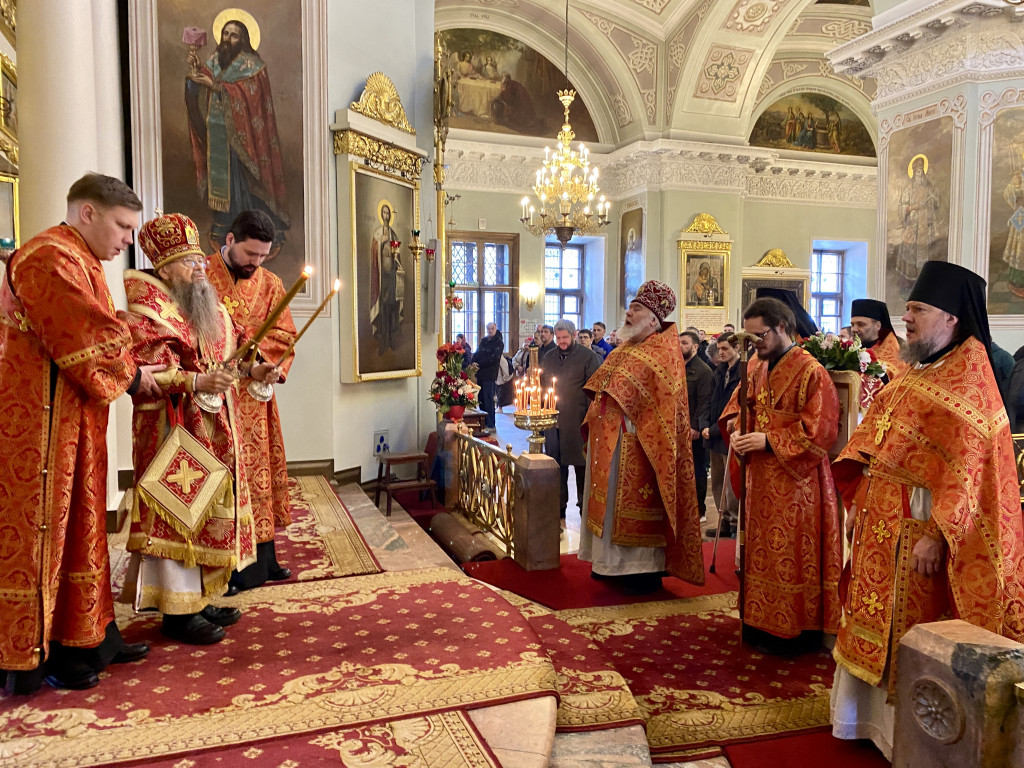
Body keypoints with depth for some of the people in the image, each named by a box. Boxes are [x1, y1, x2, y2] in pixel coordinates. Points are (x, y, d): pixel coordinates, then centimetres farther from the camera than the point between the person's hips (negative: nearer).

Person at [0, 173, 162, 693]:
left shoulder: (80, 263, 18)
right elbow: (85, 340, -21)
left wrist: (134, 365, 3)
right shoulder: (49, 258, -15)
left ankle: (87, 638, 25)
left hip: (71, 422, 11)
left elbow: (95, 337, 18)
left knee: (78, 525, 14)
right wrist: (131, 376, -7)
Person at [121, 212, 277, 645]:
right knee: (179, 513, -3)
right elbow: (141, 373, -18)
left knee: (209, 512, 12)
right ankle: (177, 612, 7)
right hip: (173, 429, -8)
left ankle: (199, 599, 24)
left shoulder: (209, 307, 15)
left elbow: (226, 356, 20)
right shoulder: (146, 310, -10)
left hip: (215, 427, 8)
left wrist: (252, 369, 1)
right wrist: (194, 382, -27)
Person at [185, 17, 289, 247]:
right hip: (217, 135, 6)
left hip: (241, 137, -6)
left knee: (243, 181, -4)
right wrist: (196, 70, -11)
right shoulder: (215, 60, 12)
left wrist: (214, 85, -20)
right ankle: (223, 227, 20)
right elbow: (201, 95, 6)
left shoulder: (251, 64, -6)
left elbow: (247, 96, -19)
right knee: (221, 176, 10)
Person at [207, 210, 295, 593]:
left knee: (259, 470, 10)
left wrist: (274, 367, -17)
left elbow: (283, 336, 4)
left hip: (254, 397, 5)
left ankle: (261, 558, 21)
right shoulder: (199, 275, -3)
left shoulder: (270, 283, 9)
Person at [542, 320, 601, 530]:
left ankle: (584, 507, 19)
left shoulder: (588, 356, -3)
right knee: (556, 465, 8)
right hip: (553, 419, 5)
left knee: (580, 465, 5)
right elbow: (542, 385, 19)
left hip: (578, 422, -4)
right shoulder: (550, 357, 13)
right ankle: (558, 509, 18)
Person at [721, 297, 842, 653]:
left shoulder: (810, 372, -14)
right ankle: (762, 622, 26)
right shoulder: (756, 368, 9)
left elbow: (820, 430, -17)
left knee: (790, 555, 1)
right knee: (760, 550, 14)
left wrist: (769, 440, -20)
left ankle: (795, 631, 14)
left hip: (795, 479, -7)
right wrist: (737, 429, -4)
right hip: (761, 477, 7)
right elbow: (737, 405, 18)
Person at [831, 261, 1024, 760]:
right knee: (875, 625, 17)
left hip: (916, 535, -8)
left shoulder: (967, 382, -13)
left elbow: (967, 470, -20)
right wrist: (857, 504, 9)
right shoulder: (912, 376, 12)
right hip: (880, 526, 8)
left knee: (910, 634, 5)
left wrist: (936, 535, -24)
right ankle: (870, 718, 33)